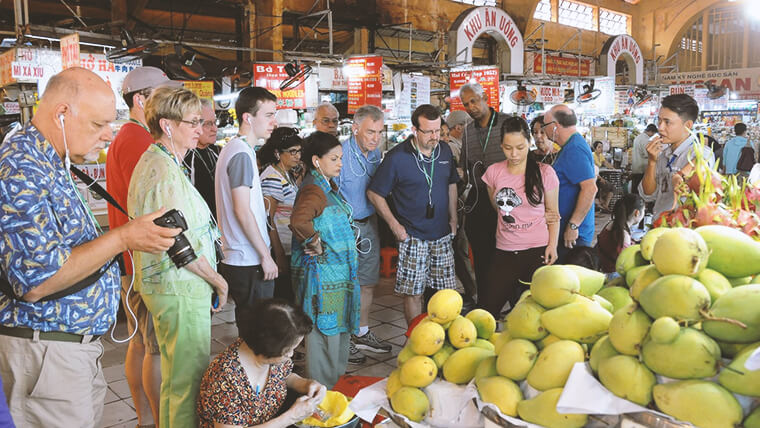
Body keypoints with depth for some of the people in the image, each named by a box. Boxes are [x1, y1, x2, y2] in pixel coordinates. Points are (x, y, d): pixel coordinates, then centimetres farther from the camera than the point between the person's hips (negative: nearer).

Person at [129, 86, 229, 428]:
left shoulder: (158, 162, 14)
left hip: (172, 285, 11)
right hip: (180, 289, -11)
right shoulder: (162, 169, -19)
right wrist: (218, 281, -10)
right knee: (190, 378, -1)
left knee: (177, 375, 22)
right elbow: (179, 243, -22)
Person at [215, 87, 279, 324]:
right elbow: (242, 211, -20)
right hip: (249, 262, -10)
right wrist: (266, 255, -15)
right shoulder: (242, 154, -15)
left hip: (236, 258, 10)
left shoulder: (233, 149, 16)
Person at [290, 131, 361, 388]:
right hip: (322, 272, -9)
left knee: (335, 326, 19)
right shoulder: (313, 189, -20)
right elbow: (298, 221, -38)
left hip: (336, 271, 10)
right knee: (323, 328, 1)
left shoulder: (328, 185, 12)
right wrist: (316, 244, -23)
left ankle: (334, 375, 35)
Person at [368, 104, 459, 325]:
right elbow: (374, 193, -7)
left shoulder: (445, 151, 5)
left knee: (446, 290, 11)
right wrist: (394, 224, -10)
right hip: (412, 237, -5)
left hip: (442, 234, 5)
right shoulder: (397, 157, -12)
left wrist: (453, 219, 13)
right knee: (413, 292, 1)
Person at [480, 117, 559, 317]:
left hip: (537, 250, -2)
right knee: (488, 308, 1)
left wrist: (552, 245, -8)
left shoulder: (545, 172, -4)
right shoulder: (494, 172, 2)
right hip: (505, 252, 3)